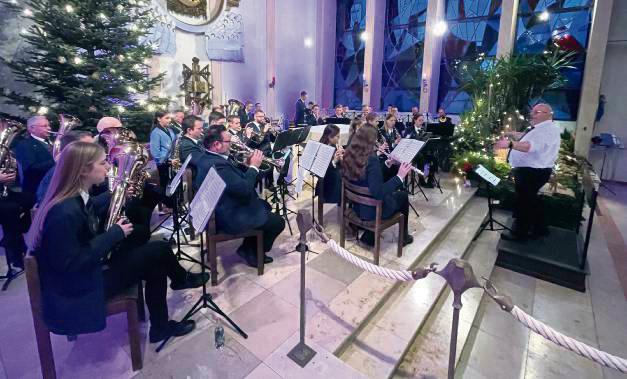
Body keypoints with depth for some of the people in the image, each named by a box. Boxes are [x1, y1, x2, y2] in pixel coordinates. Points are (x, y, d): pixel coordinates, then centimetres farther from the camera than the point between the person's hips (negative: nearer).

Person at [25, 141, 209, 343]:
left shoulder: (75, 198, -3)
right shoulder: (65, 212, -31)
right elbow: (71, 265, -28)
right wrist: (115, 233, -23)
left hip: (87, 270, 9)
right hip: (78, 289, -9)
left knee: (156, 264, 9)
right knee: (159, 250, -7)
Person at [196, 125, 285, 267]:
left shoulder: (209, 158, 3)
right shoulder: (218, 164, -30)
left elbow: (238, 180, 10)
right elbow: (244, 189, -29)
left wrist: (248, 166, -2)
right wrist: (254, 166, -17)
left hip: (225, 210, 11)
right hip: (230, 218, -10)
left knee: (265, 206, 24)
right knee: (278, 222, 1)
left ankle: (248, 247, 26)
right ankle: (253, 253, 20)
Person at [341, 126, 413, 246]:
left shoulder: (349, 155, -5)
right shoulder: (371, 159, -29)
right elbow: (378, 193, -34)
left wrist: (386, 164, 6)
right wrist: (399, 176, -29)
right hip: (372, 209, -7)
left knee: (393, 192, 31)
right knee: (403, 195, 19)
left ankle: (369, 236, 27)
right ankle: (404, 236, 35)